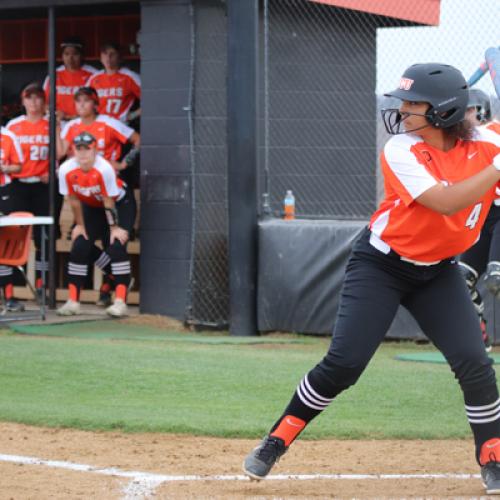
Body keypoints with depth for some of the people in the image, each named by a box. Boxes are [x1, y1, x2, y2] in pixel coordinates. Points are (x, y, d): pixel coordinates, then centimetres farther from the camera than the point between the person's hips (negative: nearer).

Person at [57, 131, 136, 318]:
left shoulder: (104, 168, -34)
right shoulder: (66, 170, -23)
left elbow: (109, 201, -25)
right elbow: (74, 199, -9)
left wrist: (114, 227, -18)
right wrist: (80, 225, -3)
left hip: (120, 204, -5)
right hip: (91, 208, 5)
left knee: (116, 246, -20)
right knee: (79, 247, -5)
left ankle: (120, 301, -20)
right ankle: (73, 301, 4)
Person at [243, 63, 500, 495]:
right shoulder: (401, 151, -20)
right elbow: (446, 201, -32)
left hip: (438, 271, 3)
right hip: (381, 265, -3)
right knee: (343, 363, -10)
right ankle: (276, 443, 5)